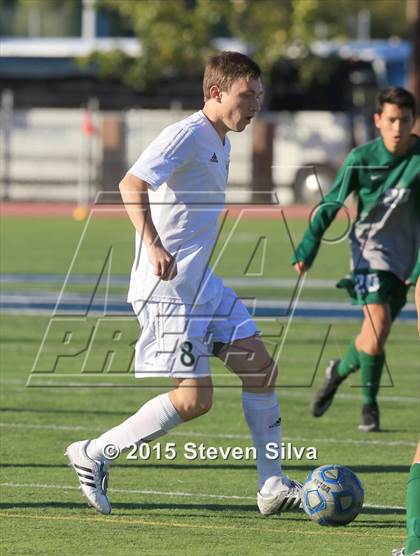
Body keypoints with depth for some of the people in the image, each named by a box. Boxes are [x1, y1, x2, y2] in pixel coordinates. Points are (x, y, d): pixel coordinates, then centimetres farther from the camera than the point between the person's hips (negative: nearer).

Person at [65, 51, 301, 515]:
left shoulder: (220, 144, 16)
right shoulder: (188, 134, -14)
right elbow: (131, 185, -25)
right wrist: (153, 246, -35)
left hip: (201, 284, 10)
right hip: (167, 287, -10)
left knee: (260, 366, 5)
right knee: (195, 397, -11)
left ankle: (272, 486, 10)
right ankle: (94, 455, 3)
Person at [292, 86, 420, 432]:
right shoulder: (361, 158, -8)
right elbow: (332, 204, 0)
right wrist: (307, 250, -4)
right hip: (370, 248, -2)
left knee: (375, 333, 5)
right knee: (378, 323, -18)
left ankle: (339, 370, 38)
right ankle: (369, 404, 0)